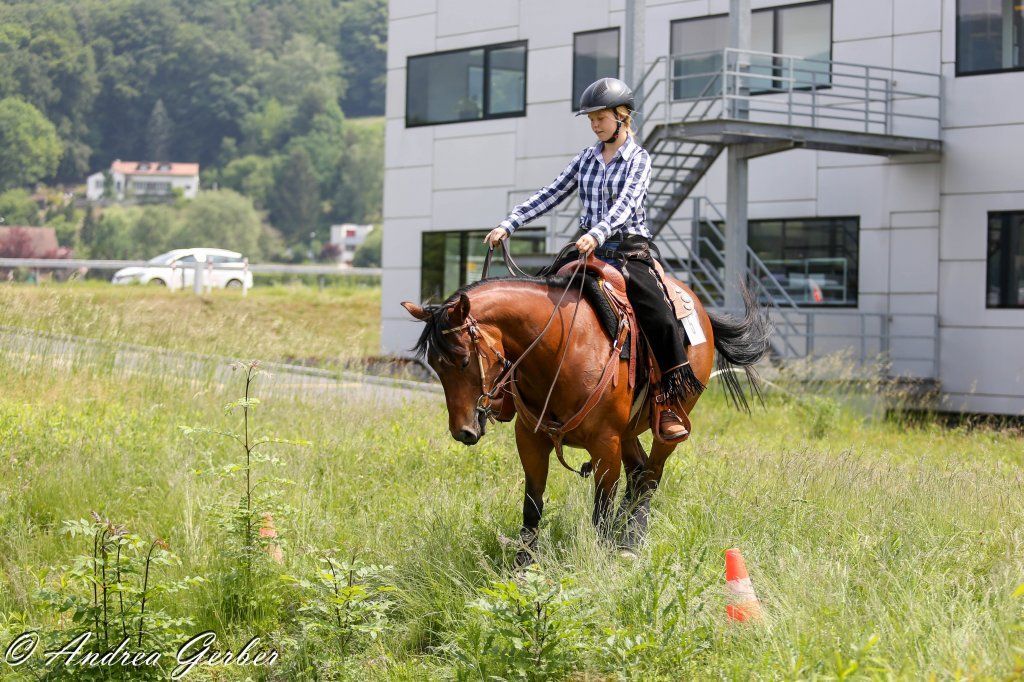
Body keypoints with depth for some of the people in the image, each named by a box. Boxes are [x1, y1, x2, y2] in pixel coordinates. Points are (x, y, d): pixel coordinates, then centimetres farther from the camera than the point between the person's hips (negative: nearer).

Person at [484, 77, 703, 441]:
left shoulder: (638, 158, -3)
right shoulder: (587, 158, 12)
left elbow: (627, 202, -19)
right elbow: (551, 194, 10)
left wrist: (598, 233, -38)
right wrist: (508, 225, 0)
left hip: (630, 252, -5)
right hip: (589, 250, 6)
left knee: (660, 318, -23)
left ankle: (672, 404, -15)